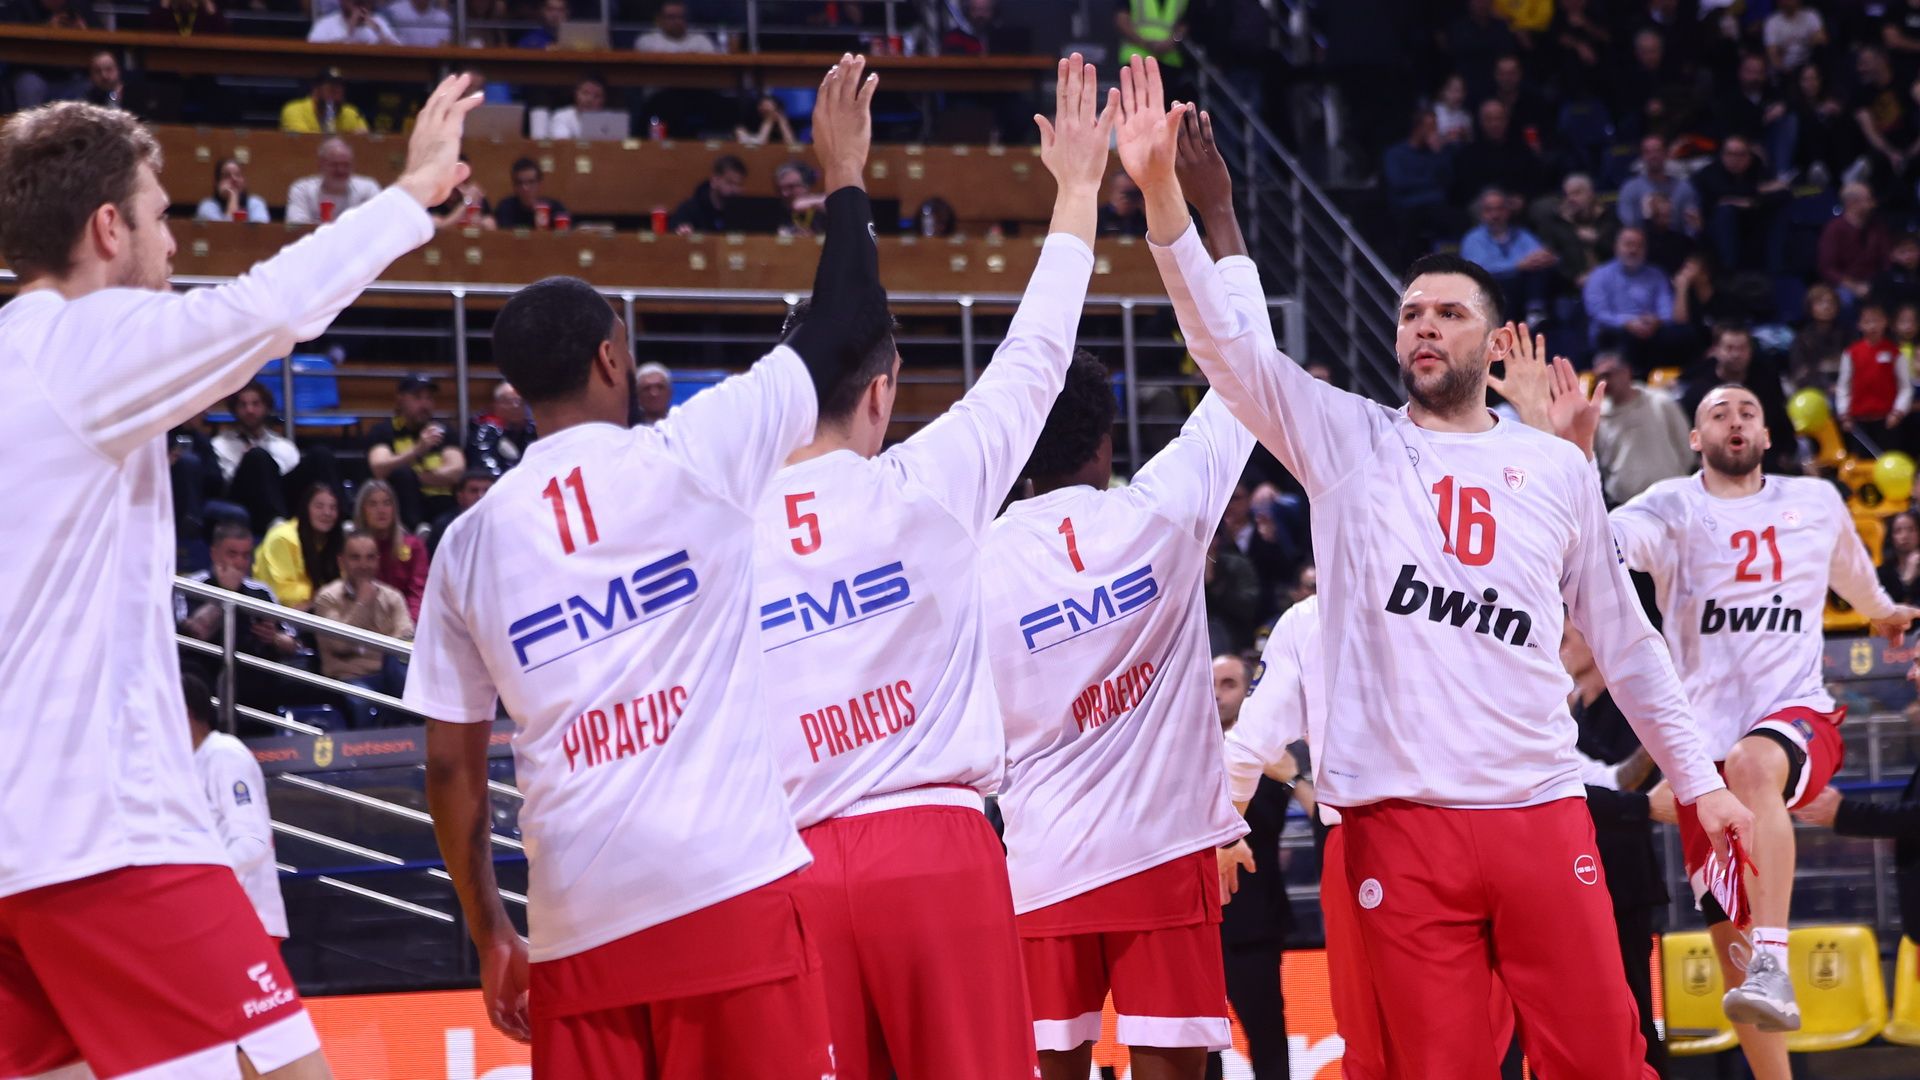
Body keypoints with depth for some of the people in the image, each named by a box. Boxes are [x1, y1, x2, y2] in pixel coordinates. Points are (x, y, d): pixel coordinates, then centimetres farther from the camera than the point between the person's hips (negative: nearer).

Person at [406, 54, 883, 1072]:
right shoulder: (693, 455, 1)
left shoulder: (471, 541, 11)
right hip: (731, 892, -3)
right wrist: (844, 176, 25)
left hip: (580, 927, 4)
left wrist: (489, 935, 22)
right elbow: (847, 328, 11)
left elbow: (450, 766, 12)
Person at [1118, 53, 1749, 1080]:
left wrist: (1699, 781, 15)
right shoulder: (1349, 441, 7)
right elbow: (1228, 340, -5)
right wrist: (1160, 190, -18)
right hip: (1401, 818, -1)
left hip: (1541, 808, 1)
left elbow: (1621, 637, 17)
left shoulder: (1557, 469, 11)